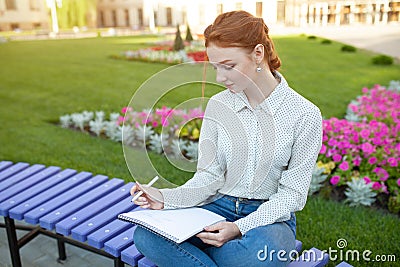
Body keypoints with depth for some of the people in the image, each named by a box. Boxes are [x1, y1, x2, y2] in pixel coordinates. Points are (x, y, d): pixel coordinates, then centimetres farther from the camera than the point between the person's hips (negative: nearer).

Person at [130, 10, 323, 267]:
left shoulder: (304, 114, -10)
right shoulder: (217, 105, 1)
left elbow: (292, 193, -8)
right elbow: (209, 177, 2)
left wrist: (240, 227, -21)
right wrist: (167, 198, -16)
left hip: (270, 216, -2)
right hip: (218, 207, 3)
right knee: (146, 236, -24)